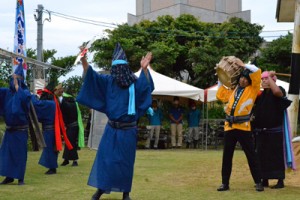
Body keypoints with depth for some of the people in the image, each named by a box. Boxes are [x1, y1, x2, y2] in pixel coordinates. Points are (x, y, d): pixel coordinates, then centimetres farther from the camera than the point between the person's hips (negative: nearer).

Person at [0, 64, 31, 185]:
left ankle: (20, 178, 5)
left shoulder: (24, 92, -7)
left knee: (19, 153, -2)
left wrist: (17, 86, -18)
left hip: (20, 130, -5)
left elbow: (25, 97, -28)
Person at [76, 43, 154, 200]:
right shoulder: (108, 81, 0)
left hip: (128, 129, -2)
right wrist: (84, 61, -25)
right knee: (104, 157, -1)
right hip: (112, 128, 2)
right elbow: (91, 76, -7)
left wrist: (144, 69, -40)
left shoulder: (134, 83, -6)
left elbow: (146, 87, -23)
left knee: (125, 161, 5)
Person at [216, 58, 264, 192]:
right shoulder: (233, 90, 17)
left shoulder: (252, 89, 2)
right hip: (229, 127, 5)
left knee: (251, 155, -2)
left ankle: (258, 182, 6)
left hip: (244, 127, -5)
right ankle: (225, 183, 13)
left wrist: (242, 64, -3)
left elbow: (256, 71, -10)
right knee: (227, 156, 6)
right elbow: (220, 96, 28)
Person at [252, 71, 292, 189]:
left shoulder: (280, 90, -3)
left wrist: (270, 76, -16)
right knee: (262, 155, 8)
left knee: (276, 155, -5)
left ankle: (280, 180, 1)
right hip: (260, 131, 6)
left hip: (275, 130, -6)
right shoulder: (259, 94, 14)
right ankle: (265, 180, 16)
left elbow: (277, 91, -26)